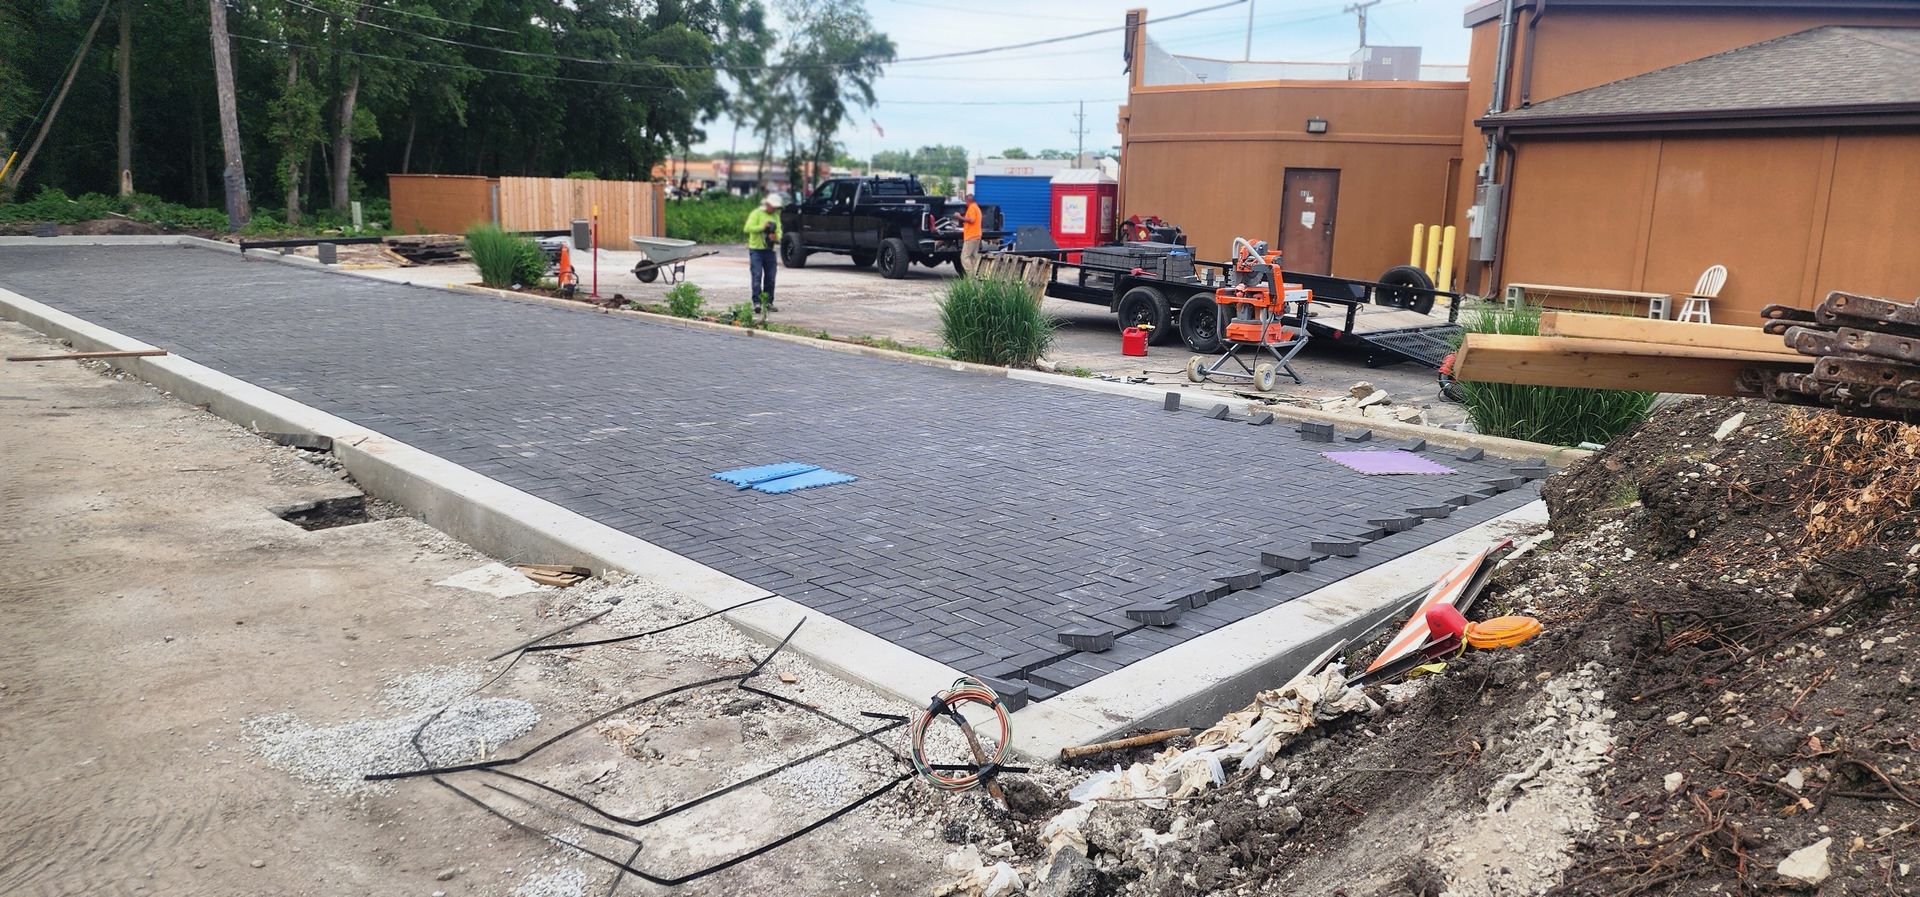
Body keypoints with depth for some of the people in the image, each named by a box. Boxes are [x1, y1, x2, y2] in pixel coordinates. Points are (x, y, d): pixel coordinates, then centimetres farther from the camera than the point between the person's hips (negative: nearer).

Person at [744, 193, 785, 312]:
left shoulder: (776, 216, 15)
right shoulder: (756, 213, -3)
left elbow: (779, 231, 12)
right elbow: (748, 228, -13)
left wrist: (776, 237, -11)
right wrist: (762, 227, -22)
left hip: (770, 250, 6)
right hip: (756, 250, -5)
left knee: (770, 278, 6)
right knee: (757, 277, -11)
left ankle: (768, 302, 13)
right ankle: (757, 303, -13)